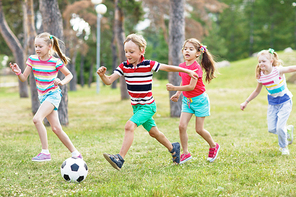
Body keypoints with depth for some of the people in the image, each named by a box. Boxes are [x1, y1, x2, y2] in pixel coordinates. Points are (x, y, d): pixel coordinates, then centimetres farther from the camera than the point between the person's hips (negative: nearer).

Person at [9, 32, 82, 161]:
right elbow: (24, 78, 2)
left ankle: (45, 152, -22)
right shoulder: (32, 60, 1)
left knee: (37, 119, -26)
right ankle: (75, 153, 16)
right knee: (56, 128, 4)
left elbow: (69, 75, 3)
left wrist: (62, 82, -16)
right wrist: (18, 72, -18)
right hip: (42, 96, 6)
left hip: (53, 94, -6)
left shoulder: (55, 62, -10)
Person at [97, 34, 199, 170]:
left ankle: (120, 159, -30)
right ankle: (173, 148, 44)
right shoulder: (124, 67, -2)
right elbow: (109, 81, -7)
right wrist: (102, 75, -30)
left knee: (129, 126, -25)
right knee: (153, 132, 20)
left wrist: (187, 71, 5)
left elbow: (168, 68, -2)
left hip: (148, 106, -6)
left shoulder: (148, 65, -13)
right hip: (136, 106, 6)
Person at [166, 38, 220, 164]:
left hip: (199, 99, -6)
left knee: (199, 129, 0)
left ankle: (214, 146, 27)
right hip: (187, 100, 6)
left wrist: (174, 88, -27)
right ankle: (185, 153, 2)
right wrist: (177, 94, 7)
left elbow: (191, 86, -26)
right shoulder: (182, 66, 2)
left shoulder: (196, 67, -21)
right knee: (182, 126, -8)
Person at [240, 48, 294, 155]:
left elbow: (291, 68, -31)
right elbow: (257, 91, 9)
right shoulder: (260, 76, -6)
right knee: (272, 129, -3)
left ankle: (283, 146, 16)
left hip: (285, 102, -4)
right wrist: (246, 102, 11)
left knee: (280, 127, -13)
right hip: (273, 103, 5)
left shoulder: (278, 70, -20)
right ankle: (288, 130, 29)